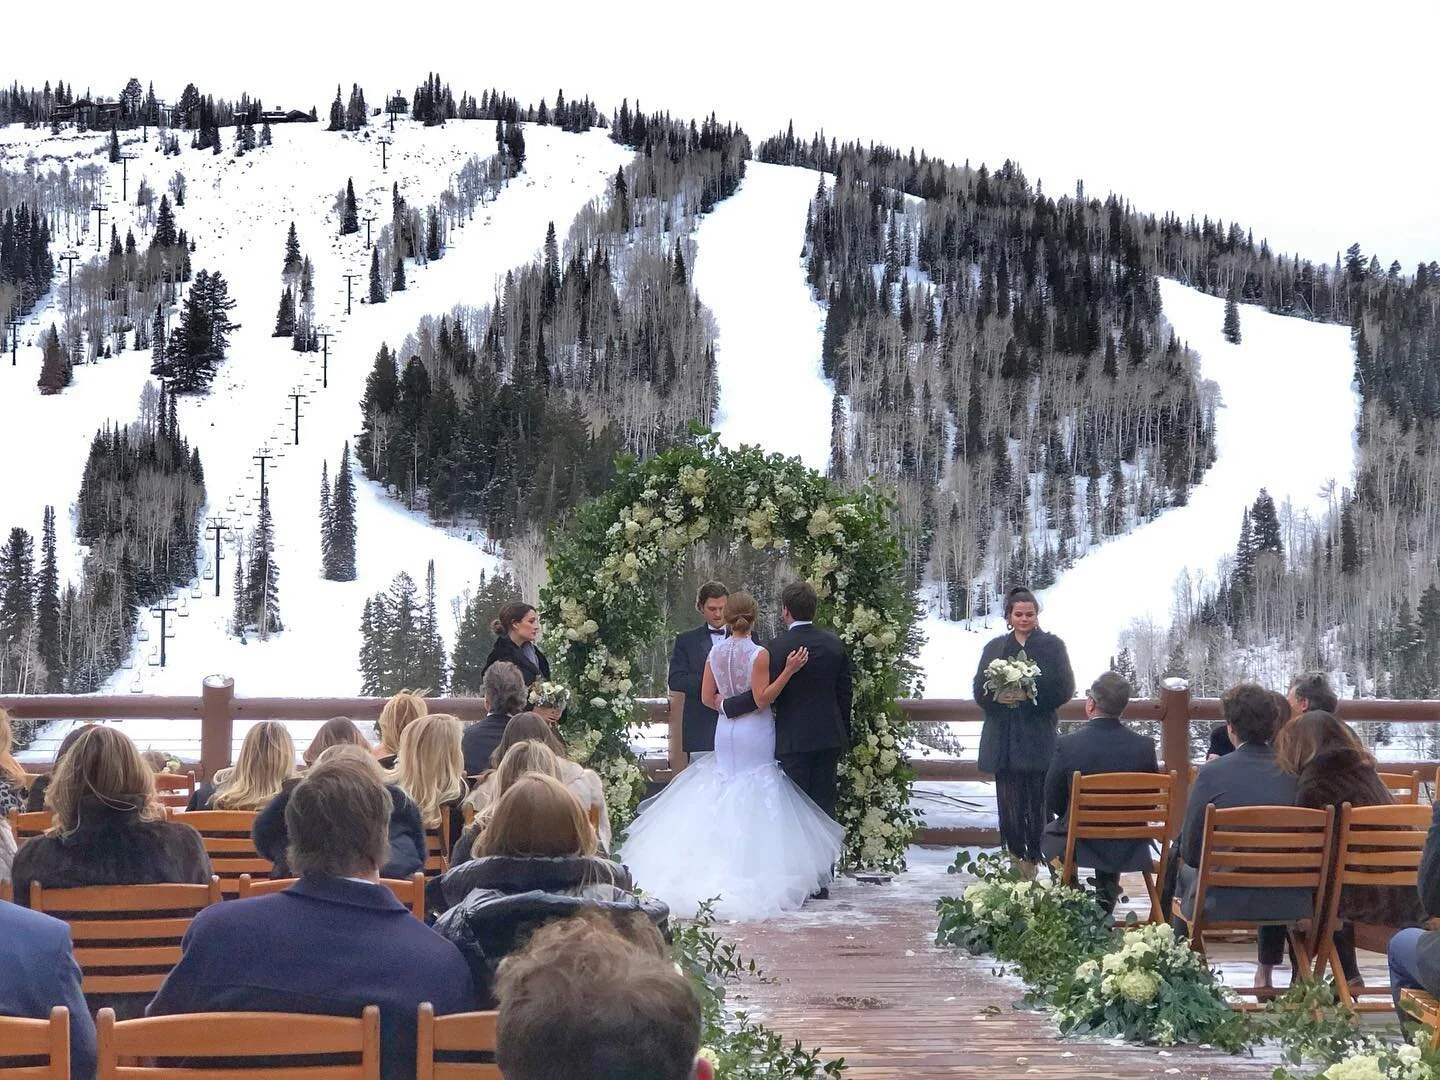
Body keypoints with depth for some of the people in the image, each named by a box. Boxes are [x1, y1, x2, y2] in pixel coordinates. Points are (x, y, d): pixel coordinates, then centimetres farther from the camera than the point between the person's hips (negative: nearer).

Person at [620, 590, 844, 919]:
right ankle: (752, 870, -2)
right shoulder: (758, 654, -14)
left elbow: (708, 696, 4)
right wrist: (788, 671, -18)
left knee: (724, 796, 12)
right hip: (755, 732, -5)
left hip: (725, 730, 5)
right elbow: (762, 698, -15)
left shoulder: (715, 652, 2)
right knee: (756, 798, 0)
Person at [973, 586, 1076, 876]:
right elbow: (979, 691, 11)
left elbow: (1064, 690, -2)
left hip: (1038, 740, -3)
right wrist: (997, 696, -11)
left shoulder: (1052, 646, 4)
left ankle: (1033, 860, 4)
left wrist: (1029, 694, -15)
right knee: (1009, 804, 1)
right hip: (1003, 740, 3)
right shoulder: (994, 648, 14)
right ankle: (1016, 859, 11)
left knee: (1037, 802, -4)